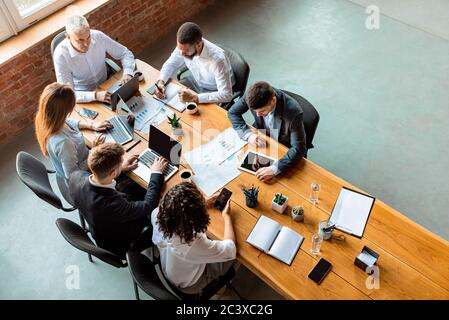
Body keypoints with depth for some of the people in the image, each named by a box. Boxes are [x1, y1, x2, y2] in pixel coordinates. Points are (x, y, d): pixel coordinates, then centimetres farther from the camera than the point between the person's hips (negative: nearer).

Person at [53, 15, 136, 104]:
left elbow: (125, 53, -4)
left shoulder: (98, 36, -16)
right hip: (84, 97, -3)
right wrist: (95, 95, -39)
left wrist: (127, 74, -24)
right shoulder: (61, 55, -24)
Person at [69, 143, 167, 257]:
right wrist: (156, 173, -17)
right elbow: (148, 205, -28)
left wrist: (120, 169, 3)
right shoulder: (113, 205, -46)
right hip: (118, 245, -6)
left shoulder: (76, 176, -27)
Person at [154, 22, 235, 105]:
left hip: (214, 91, -6)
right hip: (195, 81, 6)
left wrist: (195, 98, -44)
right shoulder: (184, 46, -21)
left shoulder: (217, 59, -39)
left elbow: (226, 95, -39)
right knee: (167, 96, -2)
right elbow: (170, 64, -1)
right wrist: (161, 81, -21)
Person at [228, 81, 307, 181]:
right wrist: (248, 134, -24)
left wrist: (275, 168, -44)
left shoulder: (294, 111, -35)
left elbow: (298, 149, -31)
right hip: (261, 140, 4)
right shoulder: (253, 95, -23)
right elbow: (233, 113, -7)